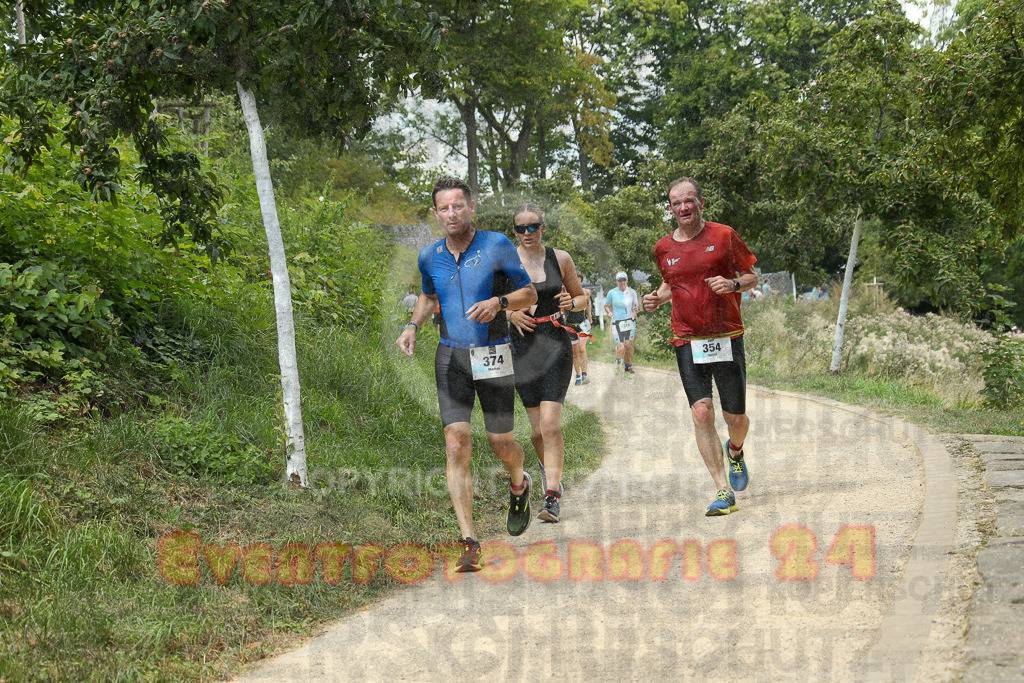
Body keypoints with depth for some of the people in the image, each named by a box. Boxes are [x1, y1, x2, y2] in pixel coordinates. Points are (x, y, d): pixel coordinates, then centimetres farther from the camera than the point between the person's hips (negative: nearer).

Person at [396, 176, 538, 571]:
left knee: (501, 445, 6)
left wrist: (498, 302, -20)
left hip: (493, 356, -2)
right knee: (457, 445, -11)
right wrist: (413, 326, 4)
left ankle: (519, 484, 44)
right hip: (451, 357, 2)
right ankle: (469, 543, -10)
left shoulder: (497, 245, -8)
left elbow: (529, 294, 0)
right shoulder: (430, 256, 3)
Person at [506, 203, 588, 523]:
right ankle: (548, 466, 38)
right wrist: (510, 314, -11)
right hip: (522, 346, 1)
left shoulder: (560, 259, 5)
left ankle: (552, 497, -13)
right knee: (537, 429, 5)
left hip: (555, 344, -1)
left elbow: (582, 297, 15)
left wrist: (572, 303, -7)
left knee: (550, 424, -14)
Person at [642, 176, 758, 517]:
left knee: (736, 417, 3)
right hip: (688, 341, 1)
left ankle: (735, 451, 41)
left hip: (727, 338, -1)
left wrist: (733, 284, -15)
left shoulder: (723, 236, -1)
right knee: (701, 413, -13)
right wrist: (657, 297, 4)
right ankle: (724, 492, -10)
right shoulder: (663, 248, 8)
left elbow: (752, 276, 6)